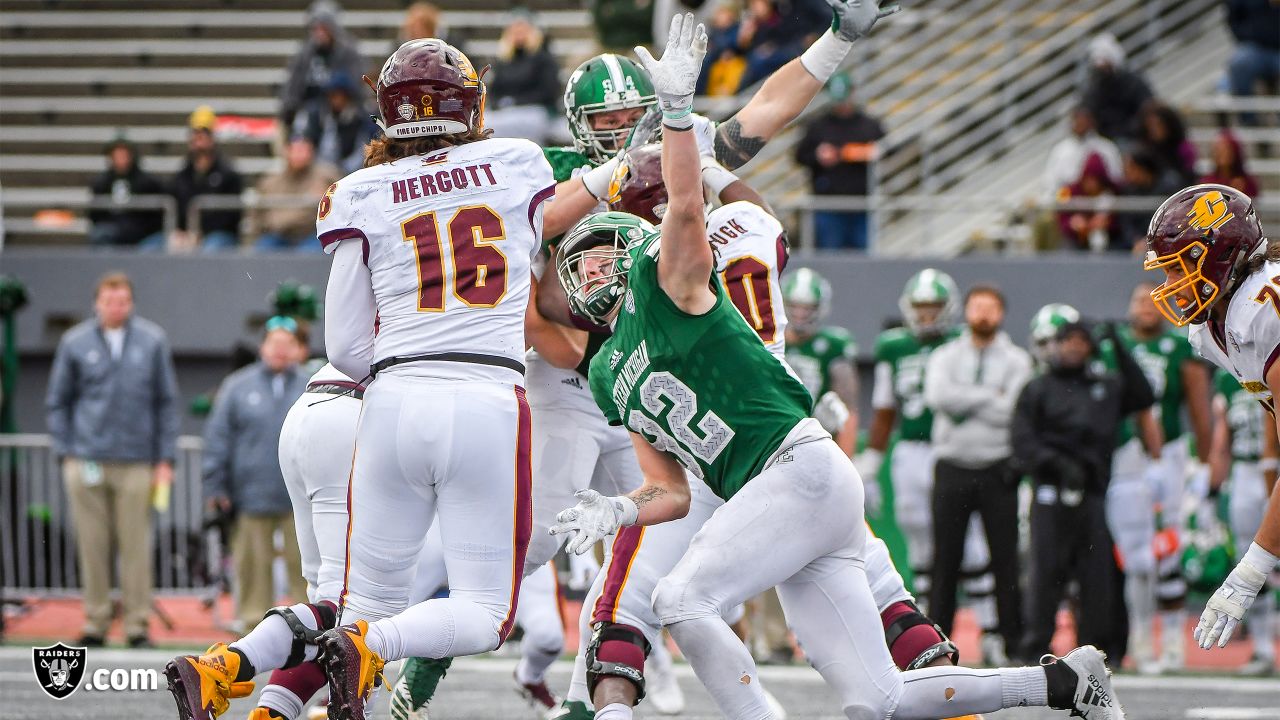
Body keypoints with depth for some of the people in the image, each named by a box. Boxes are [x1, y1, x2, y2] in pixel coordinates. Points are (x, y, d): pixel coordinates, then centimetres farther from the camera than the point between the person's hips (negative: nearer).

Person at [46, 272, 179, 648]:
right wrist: (66, 452, 3)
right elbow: (57, 402, 12)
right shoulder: (75, 343, 6)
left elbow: (167, 402, 10)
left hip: (136, 462, 0)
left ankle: (138, 624, 4)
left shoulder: (152, 341, 6)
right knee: (92, 546, 2)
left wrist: (165, 459, 5)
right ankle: (95, 621, 10)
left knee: (135, 546, -2)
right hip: (87, 461, 0)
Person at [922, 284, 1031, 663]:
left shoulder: (1016, 360, 4)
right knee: (946, 557, 2)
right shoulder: (945, 357, 8)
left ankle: (1011, 638, 5)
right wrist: (989, 396, -10)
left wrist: (964, 402, -7)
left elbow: (1011, 411, -10)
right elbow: (937, 396, -12)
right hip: (952, 468, 1)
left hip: (997, 470, -1)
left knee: (1005, 557, 0)